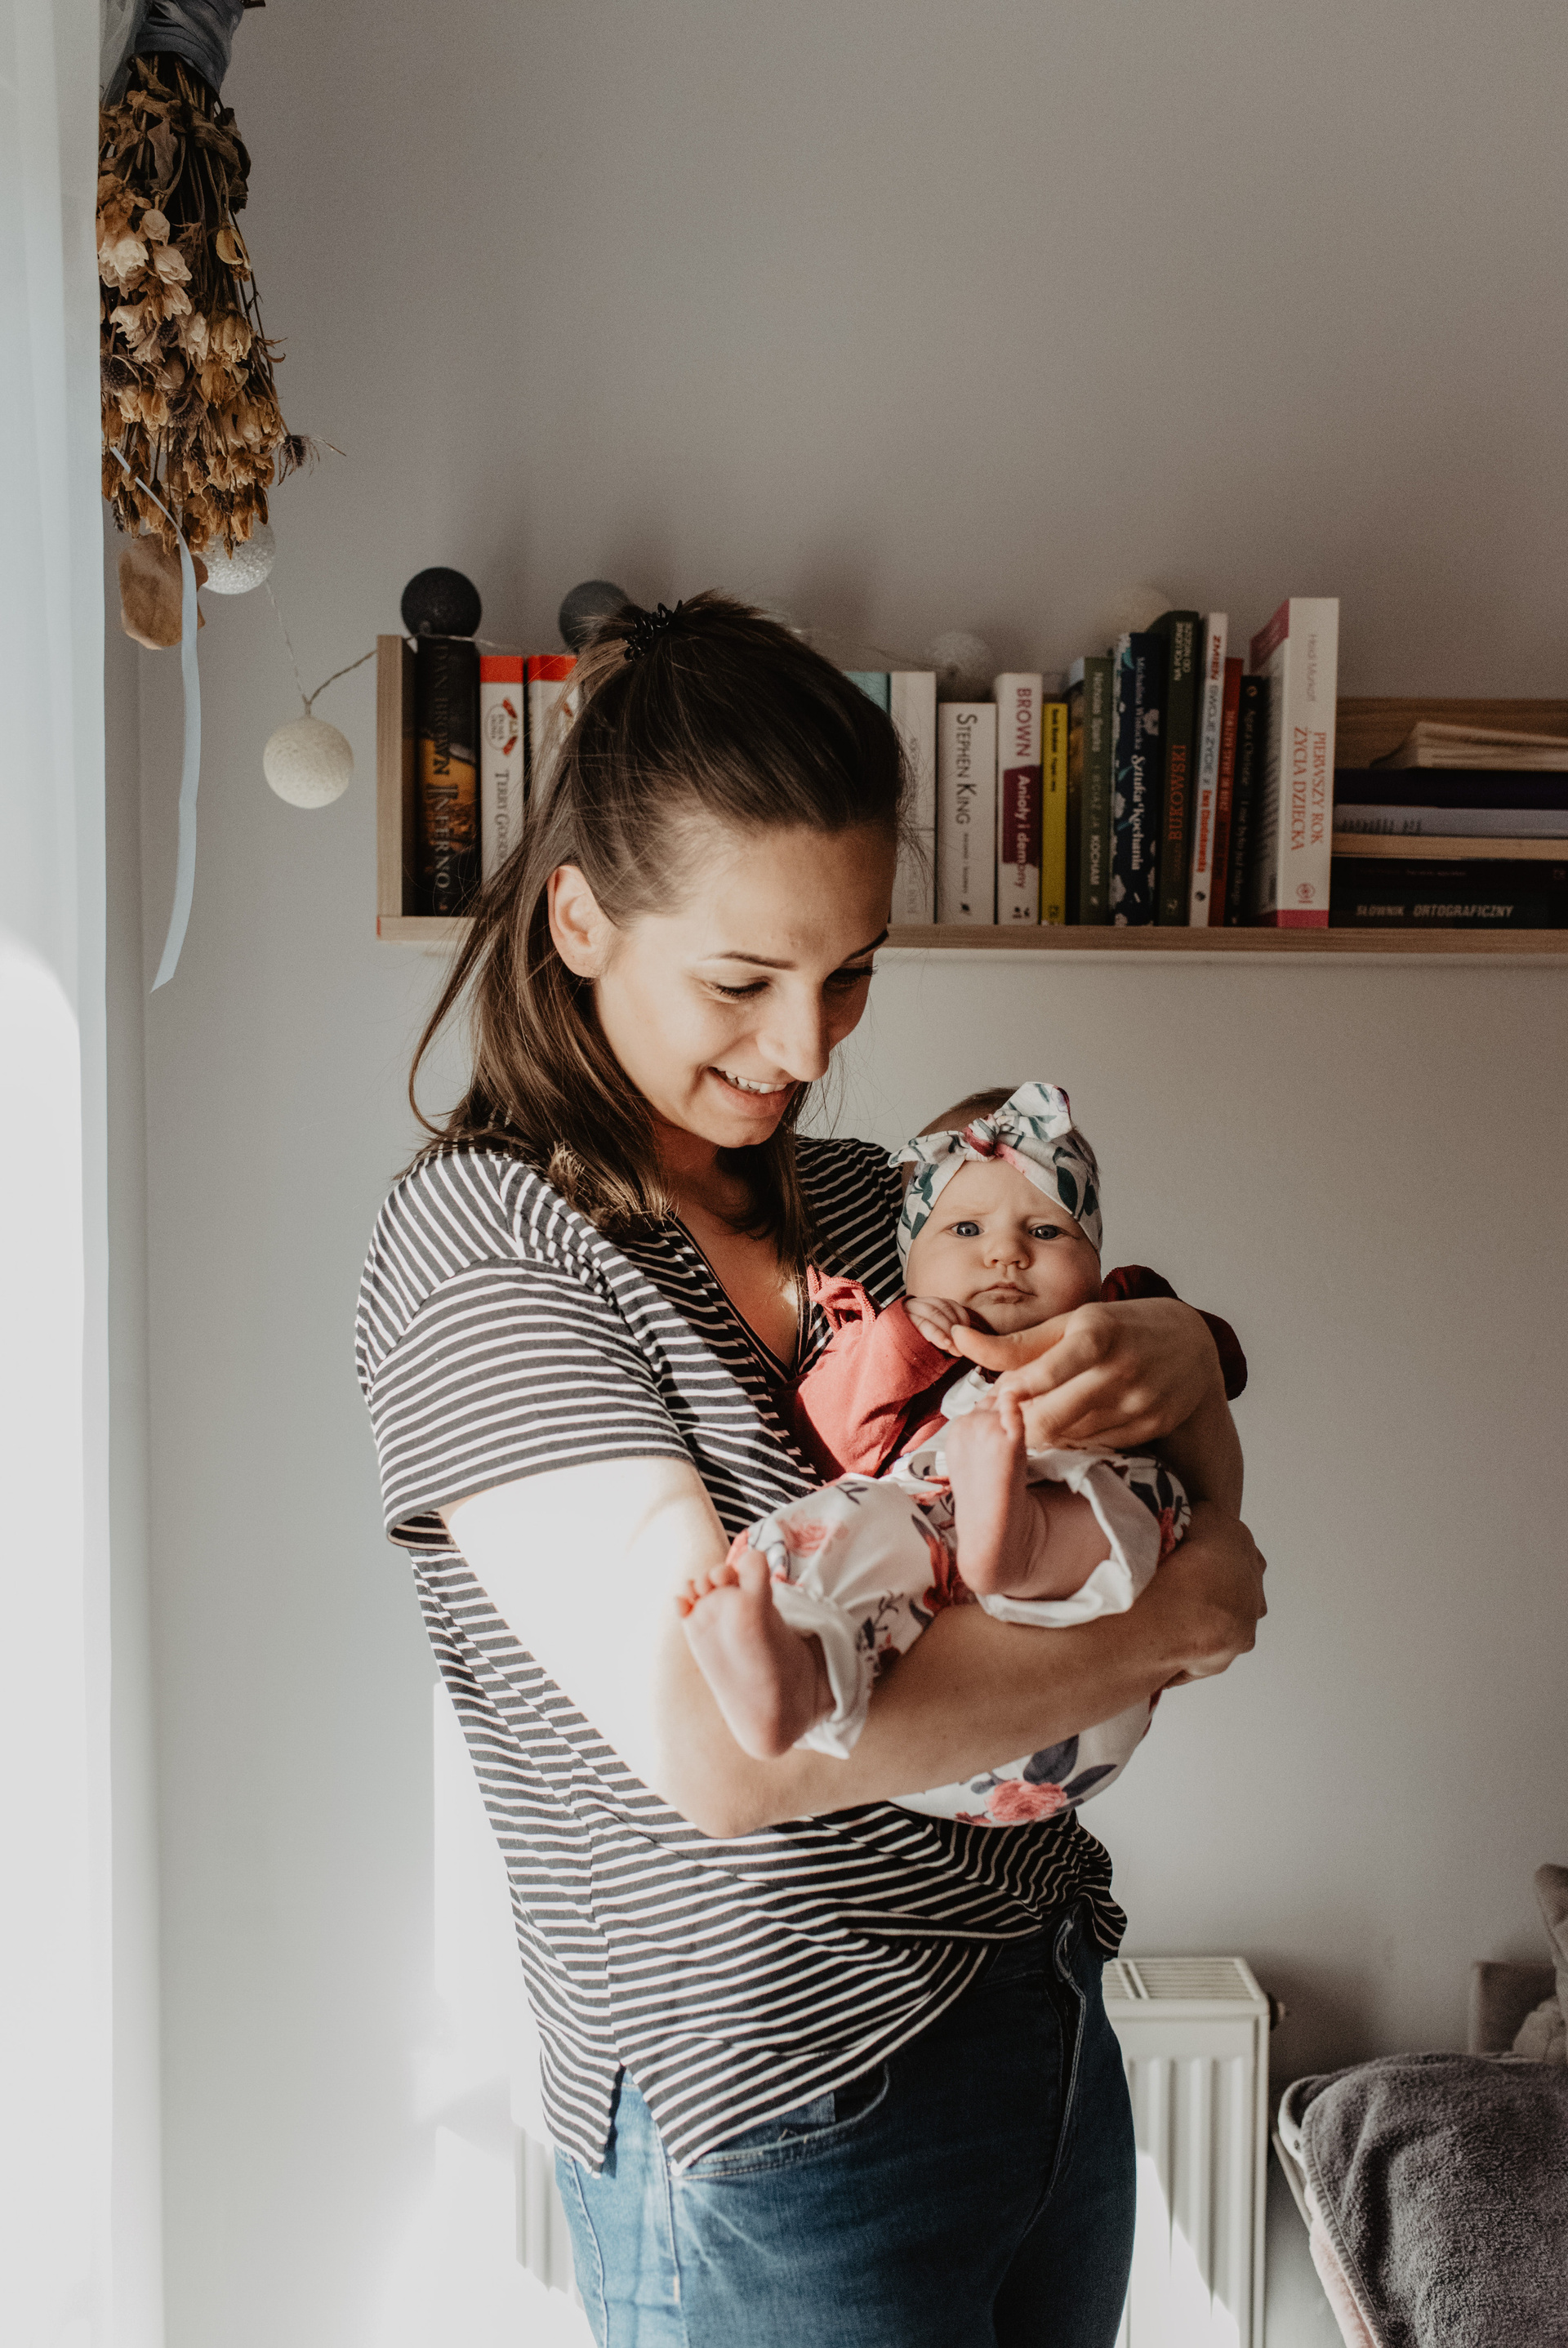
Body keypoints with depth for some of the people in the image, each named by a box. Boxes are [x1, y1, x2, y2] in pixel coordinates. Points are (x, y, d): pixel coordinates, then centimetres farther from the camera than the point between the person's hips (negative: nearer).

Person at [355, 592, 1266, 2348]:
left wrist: (1174, 1361, -13)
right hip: (771, 2135, -6)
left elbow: (1197, 1505, 10)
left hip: (1057, 2039, 7)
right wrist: (1167, 1625, -18)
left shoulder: (858, 1198, 4)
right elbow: (720, 1738, -27)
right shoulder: (481, 1241, -17)